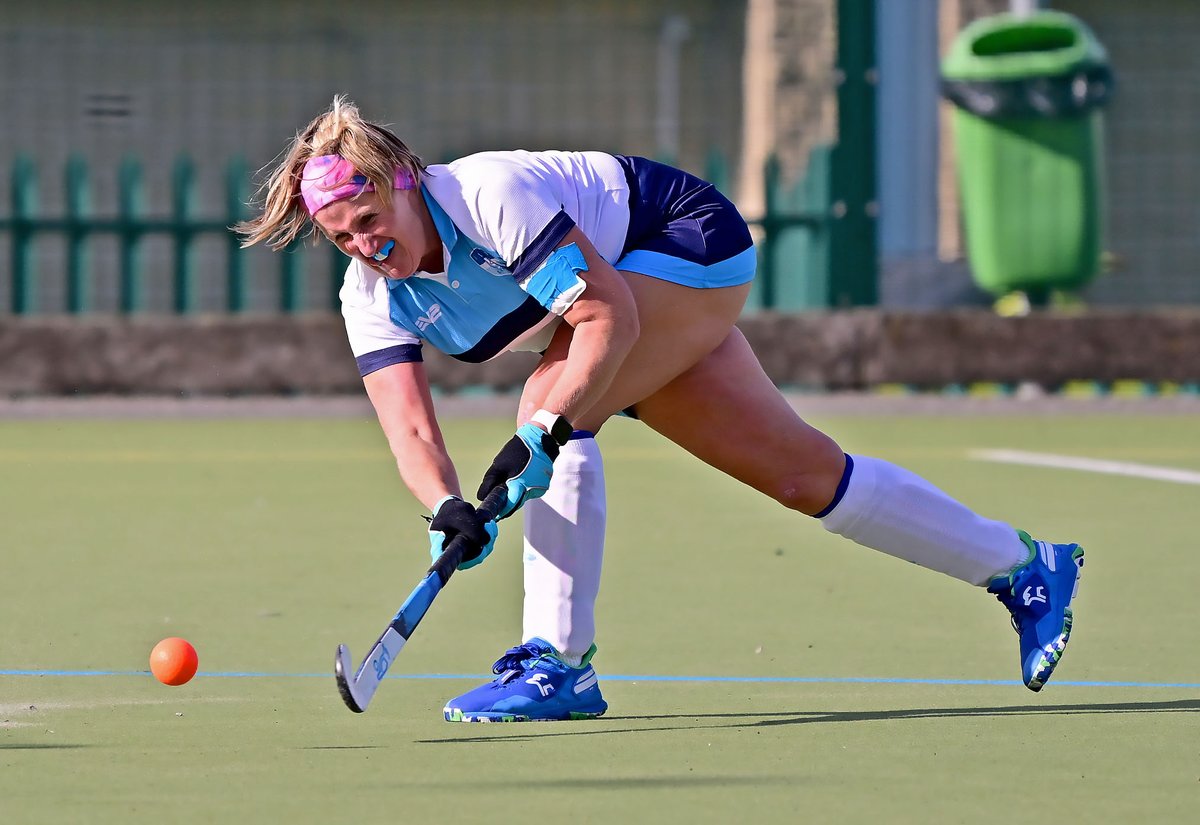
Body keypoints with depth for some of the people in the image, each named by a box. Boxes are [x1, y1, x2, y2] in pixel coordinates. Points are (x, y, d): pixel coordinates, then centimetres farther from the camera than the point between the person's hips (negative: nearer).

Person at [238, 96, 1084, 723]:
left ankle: (561, 661, -28)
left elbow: (609, 314, -37)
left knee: (553, 400, -29)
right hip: (653, 296, 8)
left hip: (695, 238, -8)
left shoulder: (486, 193, -34)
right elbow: (409, 426, -22)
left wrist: (546, 431, -46)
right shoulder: (373, 297, -12)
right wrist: (447, 507, -43)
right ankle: (1024, 565, 23)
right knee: (801, 472, 10)